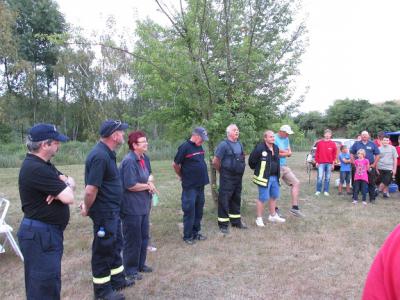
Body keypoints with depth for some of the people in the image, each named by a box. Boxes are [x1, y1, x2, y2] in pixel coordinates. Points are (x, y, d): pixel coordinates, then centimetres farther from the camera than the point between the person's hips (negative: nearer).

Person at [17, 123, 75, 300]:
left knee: (51, 281, 22)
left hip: (49, 232, 10)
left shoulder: (44, 164, 10)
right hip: (39, 234, -10)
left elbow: (71, 182, 10)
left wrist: (59, 189, -12)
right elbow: (69, 197, -23)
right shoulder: (35, 169, -23)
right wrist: (66, 186, -1)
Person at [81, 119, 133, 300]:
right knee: (103, 250, 6)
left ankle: (117, 280, 39)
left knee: (115, 245, 22)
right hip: (104, 212, -10)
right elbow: (90, 190, -27)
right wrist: (87, 209, -11)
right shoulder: (100, 156, -25)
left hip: (112, 211, 10)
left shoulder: (107, 153, 7)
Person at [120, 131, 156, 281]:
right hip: (132, 208, -9)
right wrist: (147, 186, -11)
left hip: (144, 206, 9)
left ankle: (140, 264, 36)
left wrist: (150, 180, -4)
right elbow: (130, 185, -26)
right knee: (132, 240, 5)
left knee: (144, 238, 19)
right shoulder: (129, 161, -21)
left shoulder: (145, 158, 6)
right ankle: (130, 270, 22)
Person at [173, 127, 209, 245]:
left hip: (200, 185, 7)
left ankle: (196, 232, 27)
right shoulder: (185, 147, -13)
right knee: (189, 211, 0)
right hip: (190, 186, -7)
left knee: (198, 210, 14)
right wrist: (182, 176, 3)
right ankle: (187, 236, 12)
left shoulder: (199, 147, 9)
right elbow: (175, 164, -8)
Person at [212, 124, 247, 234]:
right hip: (227, 178, -7)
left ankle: (236, 221, 29)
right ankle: (223, 224, 9)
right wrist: (222, 171, -1)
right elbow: (215, 162, -14)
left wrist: (241, 169, 14)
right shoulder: (223, 144, -14)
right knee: (224, 200, -1)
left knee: (236, 199, 16)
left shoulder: (240, 144, 9)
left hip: (238, 176, 7)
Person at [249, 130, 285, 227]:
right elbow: (251, 161, -12)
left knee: (274, 196, 18)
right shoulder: (259, 148, -17)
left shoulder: (276, 148, 8)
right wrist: (257, 169, 1)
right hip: (264, 177, -8)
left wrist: (277, 174, 18)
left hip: (274, 177, 8)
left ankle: (273, 216, 35)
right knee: (263, 198, -3)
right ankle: (259, 218, 11)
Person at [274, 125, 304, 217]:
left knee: (296, 182, 3)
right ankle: (275, 210, 18)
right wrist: (286, 152, -7)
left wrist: (281, 151, -12)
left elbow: (290, 153, 7)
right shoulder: (274, 139, -13)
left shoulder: (286, 139, 12)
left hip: (285, 166, 8)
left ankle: (295, 207, 7)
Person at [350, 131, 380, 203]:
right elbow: (351, 154, 7)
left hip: (370, 167, 0)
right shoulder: (356, 144, 5)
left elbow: (377, 155, 7)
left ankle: (372, 198, 12)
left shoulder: (372, 144, 6)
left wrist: (374, 164, -1)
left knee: (371, 183, 4)